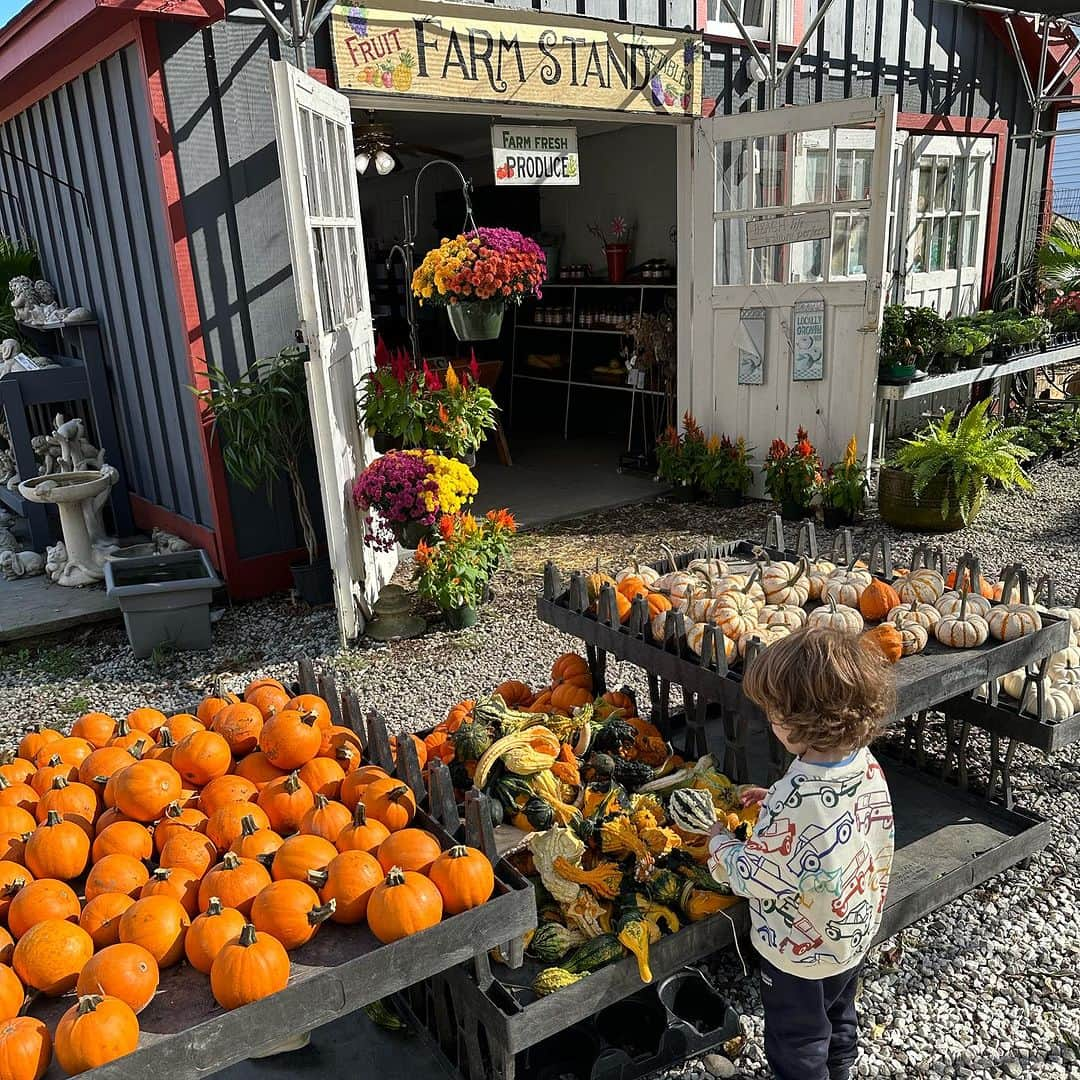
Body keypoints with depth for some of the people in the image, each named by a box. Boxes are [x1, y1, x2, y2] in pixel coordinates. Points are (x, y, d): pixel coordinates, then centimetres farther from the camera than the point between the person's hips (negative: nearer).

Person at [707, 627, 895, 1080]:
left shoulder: (792, 802, -40)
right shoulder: (868, 766, -16)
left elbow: (752, 878, -26)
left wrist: (718, 842, -10)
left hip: (800, 951, -8)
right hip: (854, 935, 8)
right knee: (838, 1022, 32)